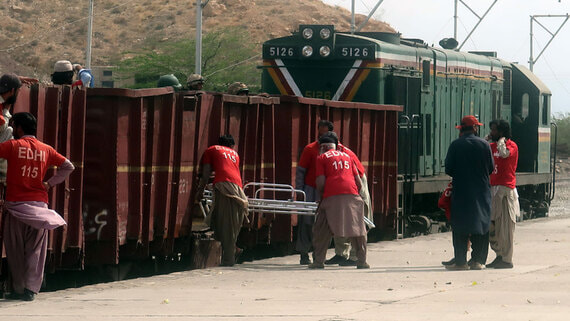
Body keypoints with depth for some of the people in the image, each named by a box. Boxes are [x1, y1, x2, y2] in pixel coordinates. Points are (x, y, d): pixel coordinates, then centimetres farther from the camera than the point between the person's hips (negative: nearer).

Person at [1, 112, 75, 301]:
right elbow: (68, 166, 14)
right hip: (39, 204, 3)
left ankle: (18, 290, 5)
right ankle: (30, 289, -5)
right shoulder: (46, 150, 9)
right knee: (35, 249, 4)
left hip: (16, 204, -3)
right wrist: (50, 183, 12)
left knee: (15, 249, 5)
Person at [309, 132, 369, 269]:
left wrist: (321, 195, 18)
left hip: (332, 196, -3)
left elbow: (321, 183, 2)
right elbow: (358, 181, 20)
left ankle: (318, 261, 4)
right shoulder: (347, 156, 26)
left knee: (321, 230, 7)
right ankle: (362, 261, 5)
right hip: (352, 194, 3)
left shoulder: (322, 158, 13)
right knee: (358, 230, 9)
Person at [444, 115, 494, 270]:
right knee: (481, 225, 7)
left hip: (461, 190, -1)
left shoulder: (455, 145, -5)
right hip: (481, 191, 1)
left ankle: (461, 261, -2)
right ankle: (478, 260, 5)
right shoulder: (484, 144, -2)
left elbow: (448, 169, -3)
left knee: (460, 228, 2)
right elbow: (490, 168, 3)